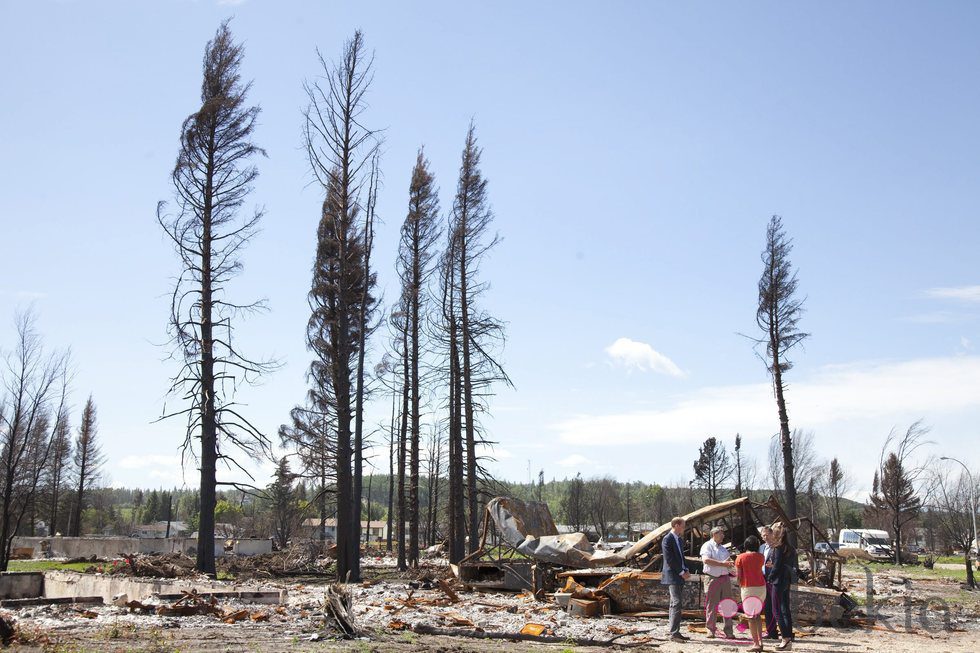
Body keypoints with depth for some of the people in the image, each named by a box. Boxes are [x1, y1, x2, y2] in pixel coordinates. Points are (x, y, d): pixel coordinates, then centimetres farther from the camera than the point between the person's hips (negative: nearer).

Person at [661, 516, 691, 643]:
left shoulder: (680, 539, 16)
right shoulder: (667, 539, -13)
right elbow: (669, 559, -17)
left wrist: (686, 570, 7)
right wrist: (681, 572, -14)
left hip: (679, 576, 9)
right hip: (672, 576, -9)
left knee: (674, 604, 10)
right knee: (676, 604, -12)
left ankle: (675, 632, 13)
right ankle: (674, 634, -11)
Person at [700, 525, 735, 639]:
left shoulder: (723, 548, 21)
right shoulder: (707, 546, -2)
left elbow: (729, 561, 23)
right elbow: (706, 560, -18)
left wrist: (730, 563, 0)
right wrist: (722, 563, -18)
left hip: (725, 578, 6)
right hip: (712, 578, -6)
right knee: (711, 606, 0)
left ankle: (729, 631, 6)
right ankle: (710, 630, 8)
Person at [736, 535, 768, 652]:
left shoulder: (740, 557, -4)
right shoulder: (760, 557, 5)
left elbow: (738, 576, -5)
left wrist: (740, 585, 12)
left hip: (748, 588, -4)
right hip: (761, 587, 4)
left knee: (751, 616, 0)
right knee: (757, 614, 17)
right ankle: (760, 641, 10)